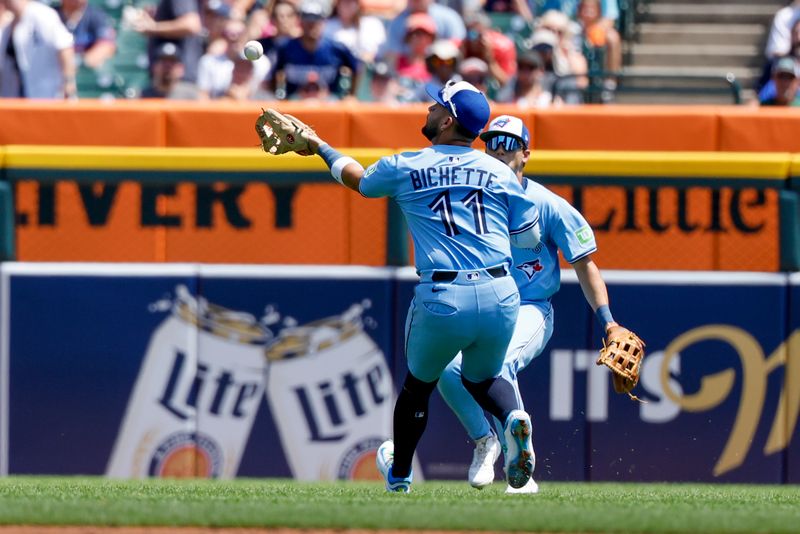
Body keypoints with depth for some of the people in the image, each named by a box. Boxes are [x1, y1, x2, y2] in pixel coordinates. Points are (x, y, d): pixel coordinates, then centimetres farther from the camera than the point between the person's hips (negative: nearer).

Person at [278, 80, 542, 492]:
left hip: (441, 300, -2)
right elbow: (529, 236, 13)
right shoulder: (500, 172, 7)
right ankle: (513, 417, -8)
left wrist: (321, 148, 44)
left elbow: (357, 179, 26)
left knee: (419, 384, 22)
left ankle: (398, 473, 39)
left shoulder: (404, 168, 5)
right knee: (482, 379, 25)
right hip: (500, 296, 2)